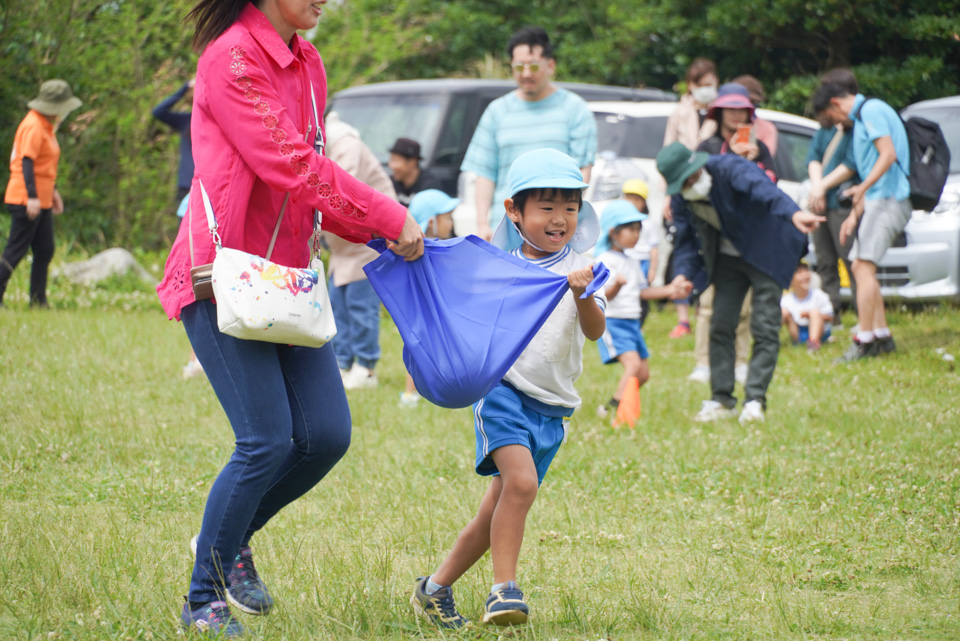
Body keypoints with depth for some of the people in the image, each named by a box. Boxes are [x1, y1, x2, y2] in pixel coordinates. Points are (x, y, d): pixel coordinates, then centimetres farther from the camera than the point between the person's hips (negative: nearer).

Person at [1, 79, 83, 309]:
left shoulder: (46, 126, 16)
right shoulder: (33, 126, -15)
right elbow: (27, 162, -22)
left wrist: (53, 191, 27)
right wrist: (32, 197, -28)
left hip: (41, 200, 10)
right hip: (26, 200, -10)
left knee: (45, 251, 9)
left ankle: (38, 301, 13)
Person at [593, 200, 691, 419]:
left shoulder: (632, 263, 16)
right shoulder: (605, 261, -12)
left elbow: (641, 291, 23)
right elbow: (604, 295, -23)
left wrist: (670, 290, 21)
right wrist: (617, 285, -43)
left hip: (632, 323, 9)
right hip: (612, 321, -9)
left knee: (643, 373, 10)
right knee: (633, 363, -25)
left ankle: (612, 406, 24)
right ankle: (614, 408, -24)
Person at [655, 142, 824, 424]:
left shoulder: (730, 169, -28)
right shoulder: (681, 198, -8)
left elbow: (763, 189, -47)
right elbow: (686, 240, 3)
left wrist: (793, 213, -66)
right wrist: (685, 275, -16)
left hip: (767, 251, -6)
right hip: (728, 258, 6)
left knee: (764, 327, -11)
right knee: (720, 326, 1)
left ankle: (755, 401, -9)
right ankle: (721, 400, 10)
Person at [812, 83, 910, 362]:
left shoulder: (871, 110, -8)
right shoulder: (860, 118, 23)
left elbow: (888, 154, -20)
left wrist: (863, 188, -31)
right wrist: (855, 214, 25)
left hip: (887, 199, -10)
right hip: (877, 201, 10)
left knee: (864, 266, -14)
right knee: (859, 266, 11)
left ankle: (864, 341, -16)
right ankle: (882, 336, 12)